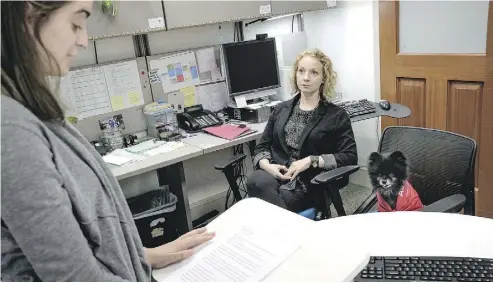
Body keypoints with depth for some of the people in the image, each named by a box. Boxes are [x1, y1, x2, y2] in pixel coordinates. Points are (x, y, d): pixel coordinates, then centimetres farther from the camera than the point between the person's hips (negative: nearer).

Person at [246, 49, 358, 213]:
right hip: (275, 176, 4)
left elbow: (350, 157, -3)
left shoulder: (336, 115, 5)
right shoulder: (281, 109, 17)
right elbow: (262, 147, 16)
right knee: (256, 181, -33)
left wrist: (311, 161, -14)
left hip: (309, 184, -4)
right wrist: (266, 165, -7)